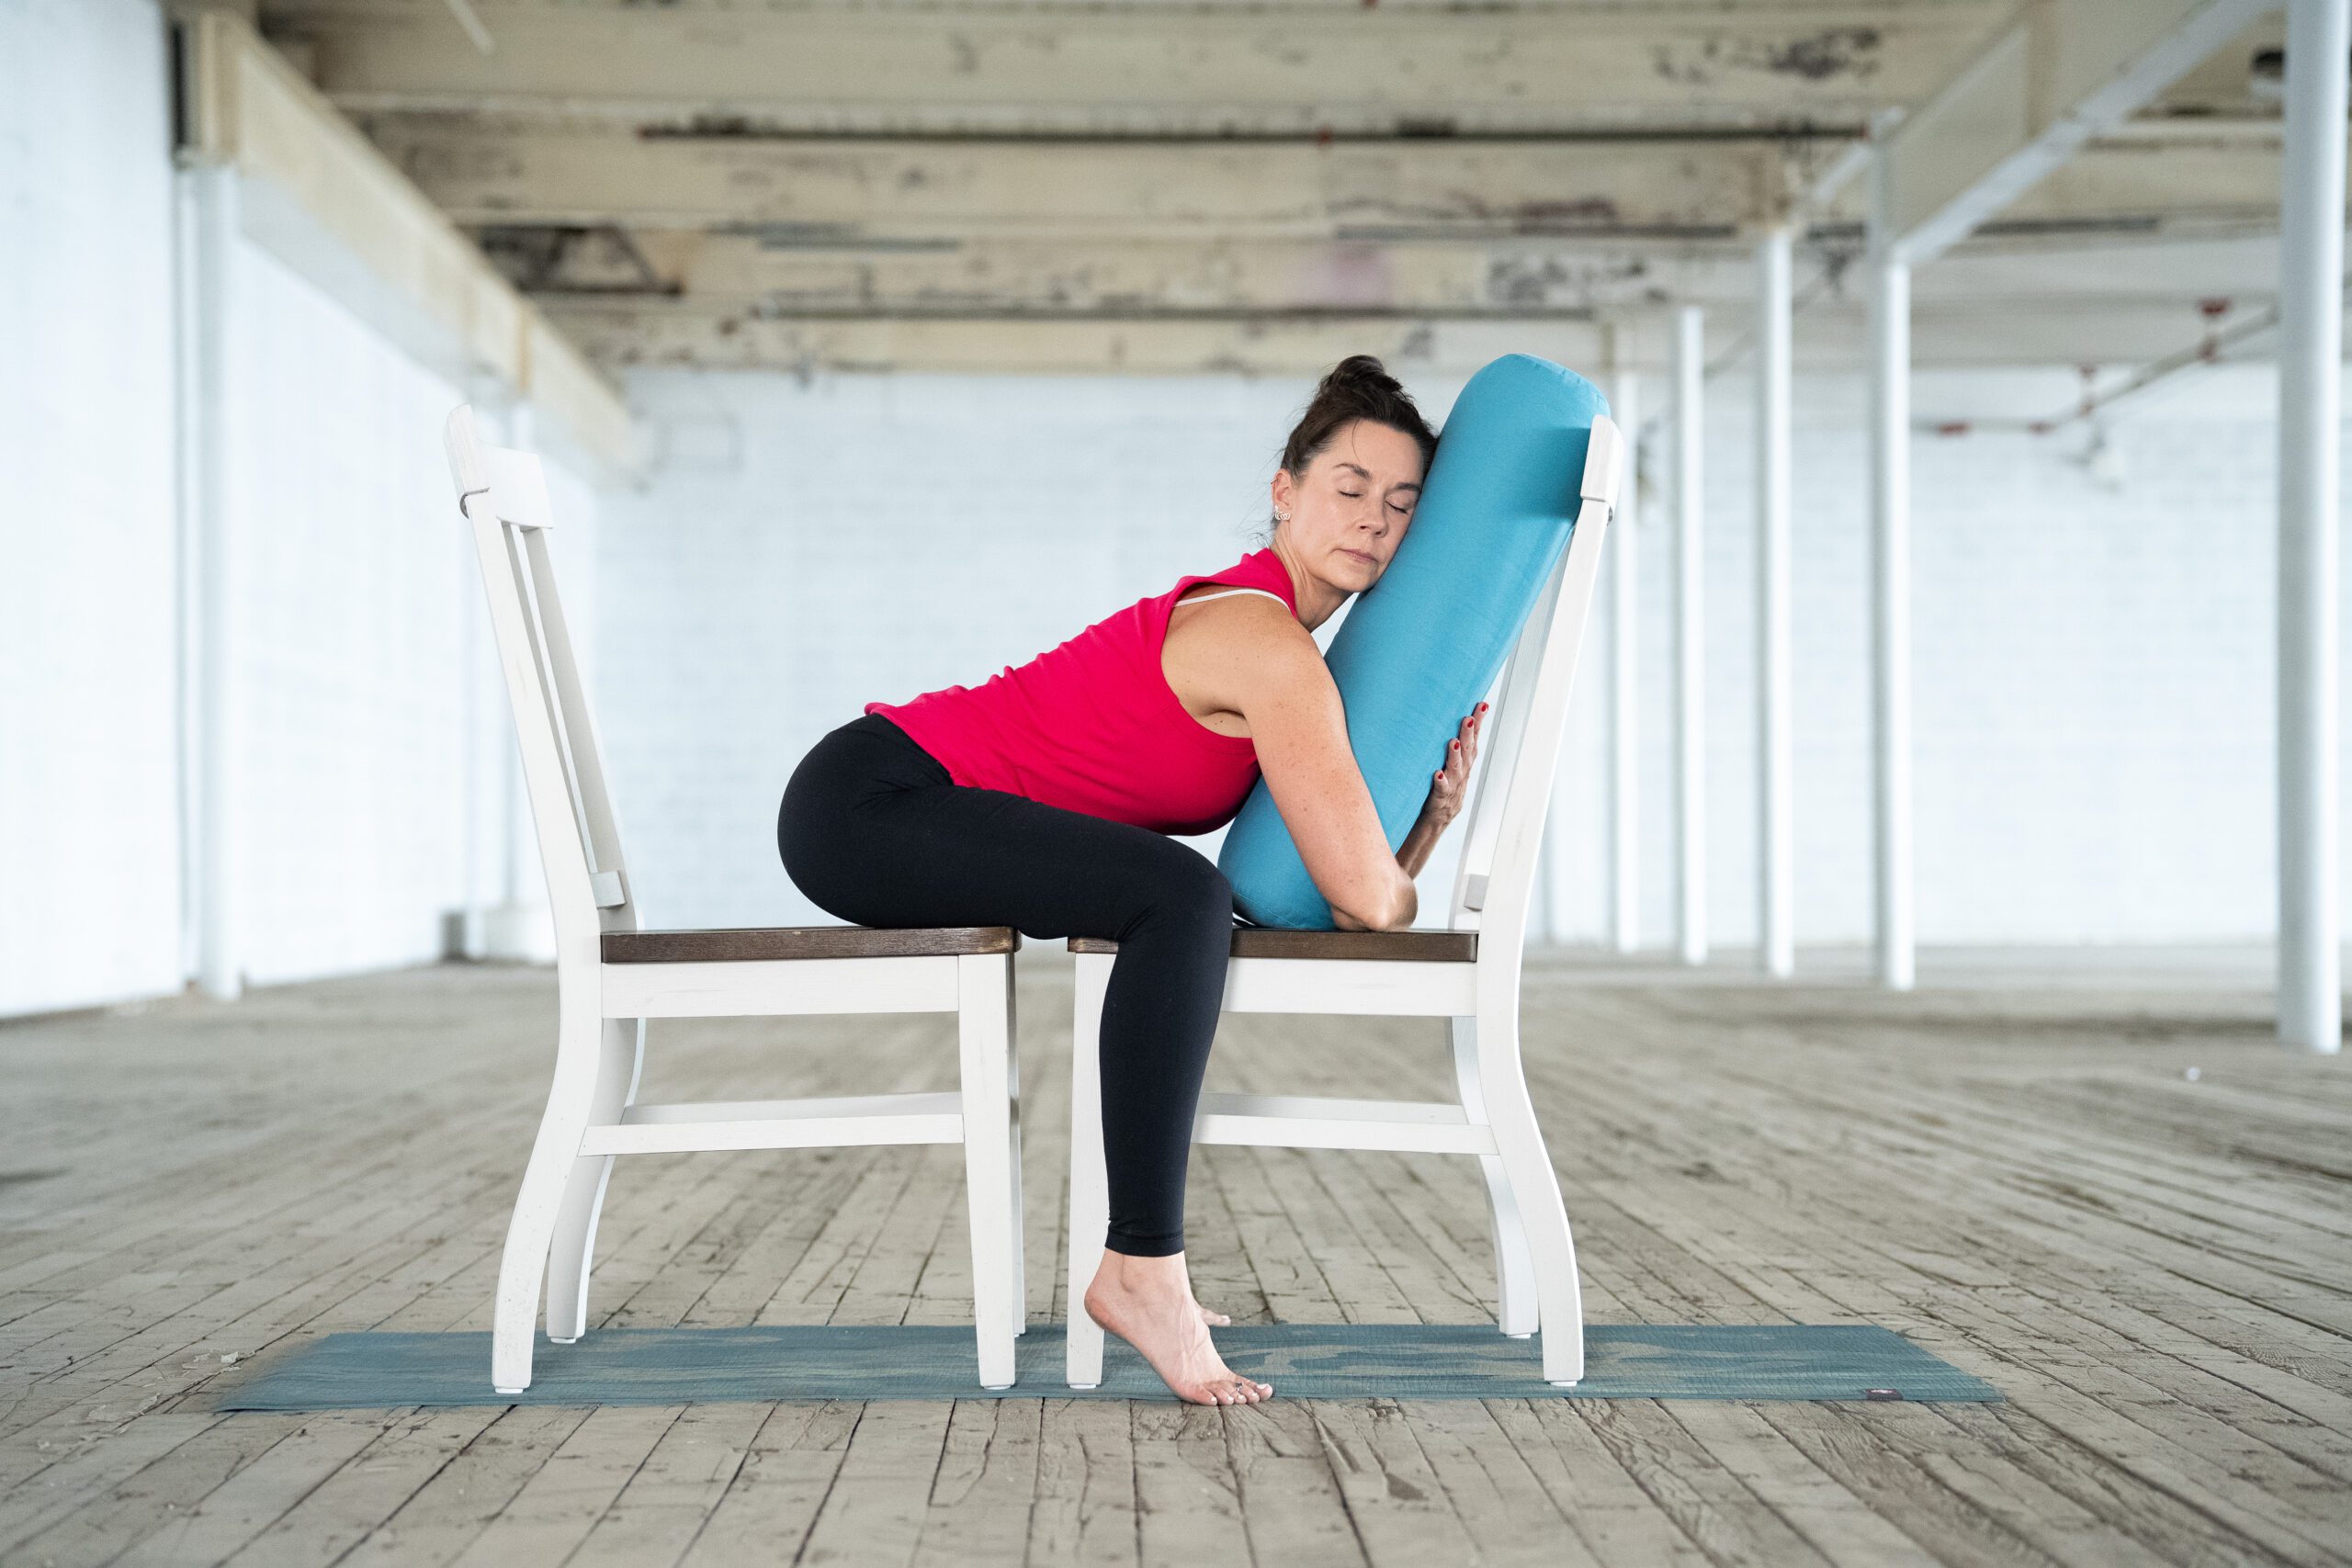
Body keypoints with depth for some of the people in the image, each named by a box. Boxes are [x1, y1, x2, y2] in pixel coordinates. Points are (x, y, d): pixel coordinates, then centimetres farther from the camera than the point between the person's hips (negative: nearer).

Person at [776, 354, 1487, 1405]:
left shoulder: (1247, 625, 13)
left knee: (1178, 904, 27)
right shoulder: (1265, 646, -16)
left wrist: (1434, 811, -4)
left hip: (884, 808, 11)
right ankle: (1140, 1270, -22)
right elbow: (1364, 900, -17)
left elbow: (1371, 877, 15)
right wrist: (1401, 896, 5)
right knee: (1183, 898, -29)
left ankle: (1126, 1225, 26)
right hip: (863, 802, -11)